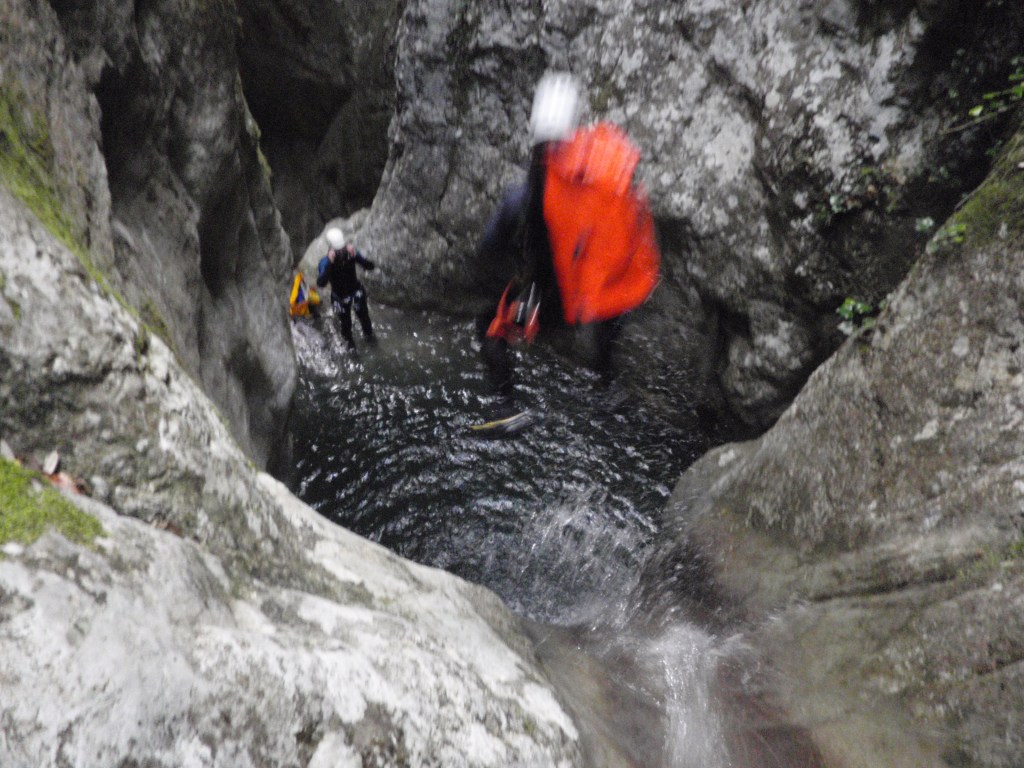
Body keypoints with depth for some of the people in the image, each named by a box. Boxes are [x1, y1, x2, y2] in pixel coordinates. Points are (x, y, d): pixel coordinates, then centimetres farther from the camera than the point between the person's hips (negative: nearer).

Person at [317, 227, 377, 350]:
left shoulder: (351, 253, -27)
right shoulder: (325, 262, -33)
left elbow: (371, 266, -33)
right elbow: (321, 283, -48)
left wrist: (355, 255, -49)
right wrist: (329, 263, -56)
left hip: (356, 292, 1)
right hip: (340, 297, -1)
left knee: (363, 315, 23)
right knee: (346, 321, 21)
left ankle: (368, 334, 57)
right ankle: (349, 340, 54)